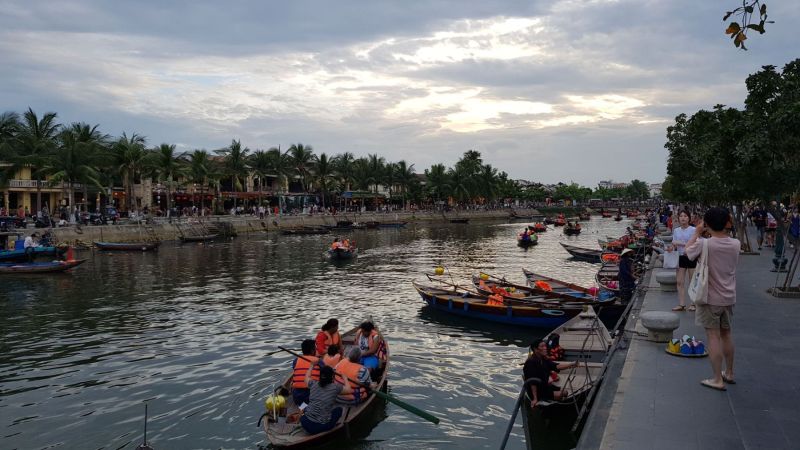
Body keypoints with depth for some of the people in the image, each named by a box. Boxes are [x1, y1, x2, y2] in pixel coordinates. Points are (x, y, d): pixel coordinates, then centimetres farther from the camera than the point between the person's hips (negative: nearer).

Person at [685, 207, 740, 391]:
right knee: (726, 334, 19)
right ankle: (729, 373, 32)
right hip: (729, 297, 5)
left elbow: (688, 250, 1)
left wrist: (697, 233, 10)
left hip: (711, 298, -5)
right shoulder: (736, 244, -5)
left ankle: (717, 380, 3)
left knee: (713, 336, 0)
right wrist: (724, 228, 11)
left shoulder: (704, 244, -18)